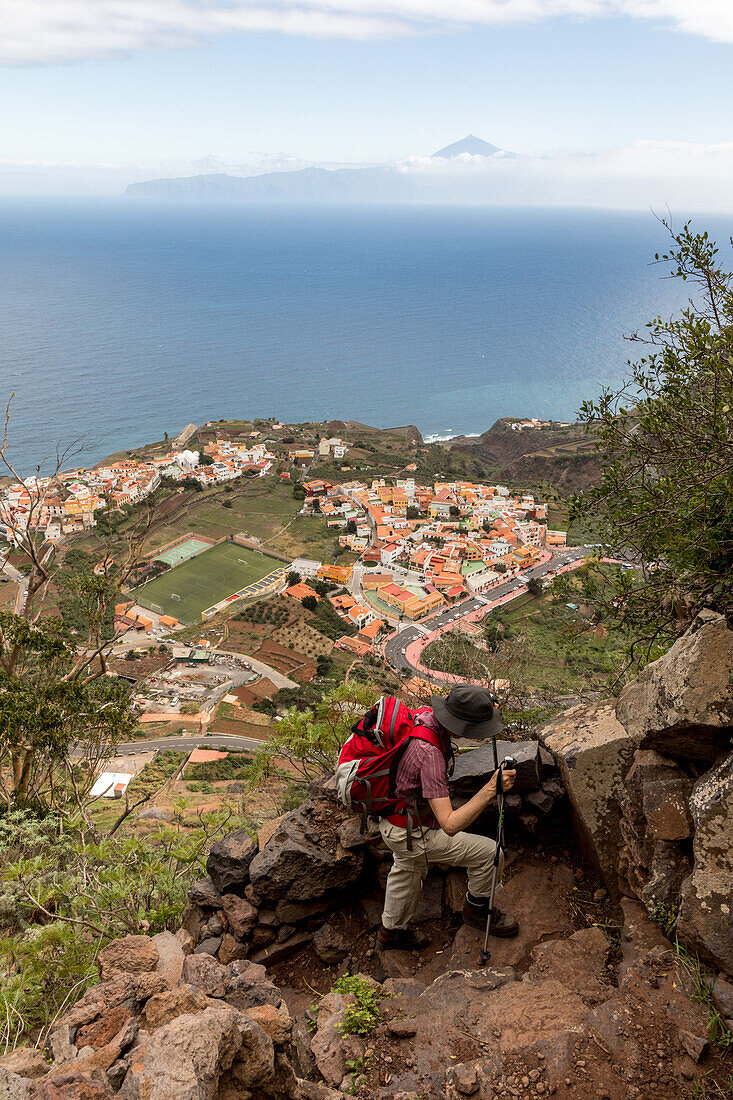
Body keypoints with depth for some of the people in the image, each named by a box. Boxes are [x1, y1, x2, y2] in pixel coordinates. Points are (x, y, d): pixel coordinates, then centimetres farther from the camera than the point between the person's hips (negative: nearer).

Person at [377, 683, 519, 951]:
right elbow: (450, 825, -42)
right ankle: (477, 910, 28)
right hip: (412, 835, -9)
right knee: (489, 853, 1)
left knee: (408, 869, 33)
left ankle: (392, 930, 55)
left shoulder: (426, 715, -13)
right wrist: (491, 788, -47)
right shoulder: (430, 754, -39)